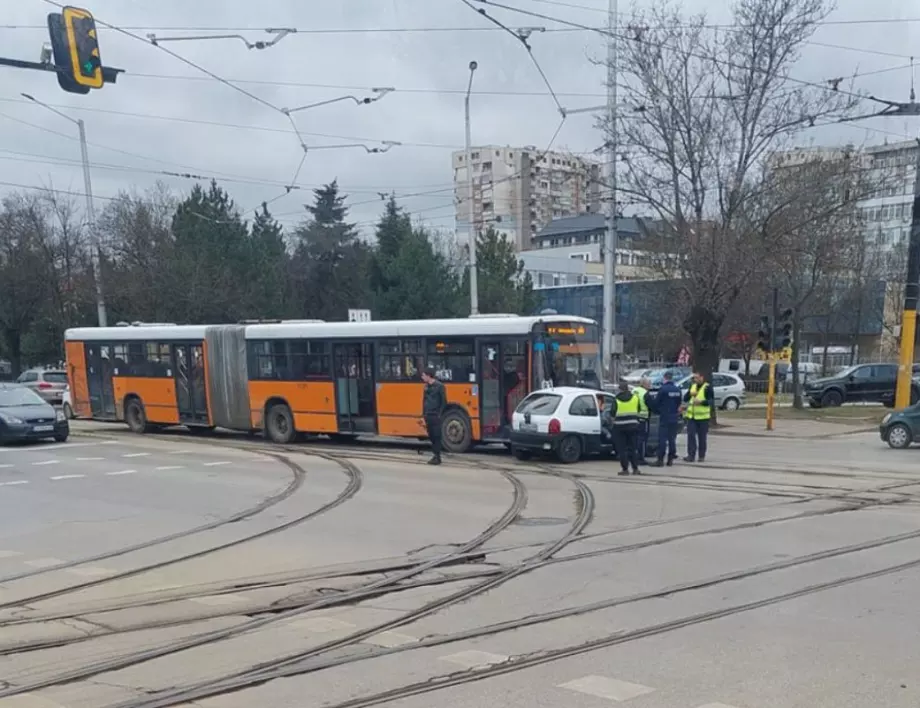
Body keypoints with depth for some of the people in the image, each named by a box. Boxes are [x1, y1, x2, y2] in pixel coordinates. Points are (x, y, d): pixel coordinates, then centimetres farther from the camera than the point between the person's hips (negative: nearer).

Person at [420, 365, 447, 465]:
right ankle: (435, 455, 17)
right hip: (428, 416, 7)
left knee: (437, 436, -4)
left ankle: (437, 457, -1)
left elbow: (444, 402, -8)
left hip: (436, 416, -7)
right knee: (431, 436, 9)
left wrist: (440, 414, -12)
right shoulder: (426, 386, 10)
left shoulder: (439, 386, -10)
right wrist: (424, 414, 11)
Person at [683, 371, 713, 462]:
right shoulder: (692, 386, 12)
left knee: (702, 437, 5)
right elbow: (685, 399, 10)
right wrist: (690, 394, -10)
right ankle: (691, 455, -3)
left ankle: (701, 456, 15)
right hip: (691, 416, 4)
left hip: (703, 416, -4)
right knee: (691, 435, -5)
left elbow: (710, 401, -11)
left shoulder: (707, 388, -5)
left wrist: (701, 402, -27)